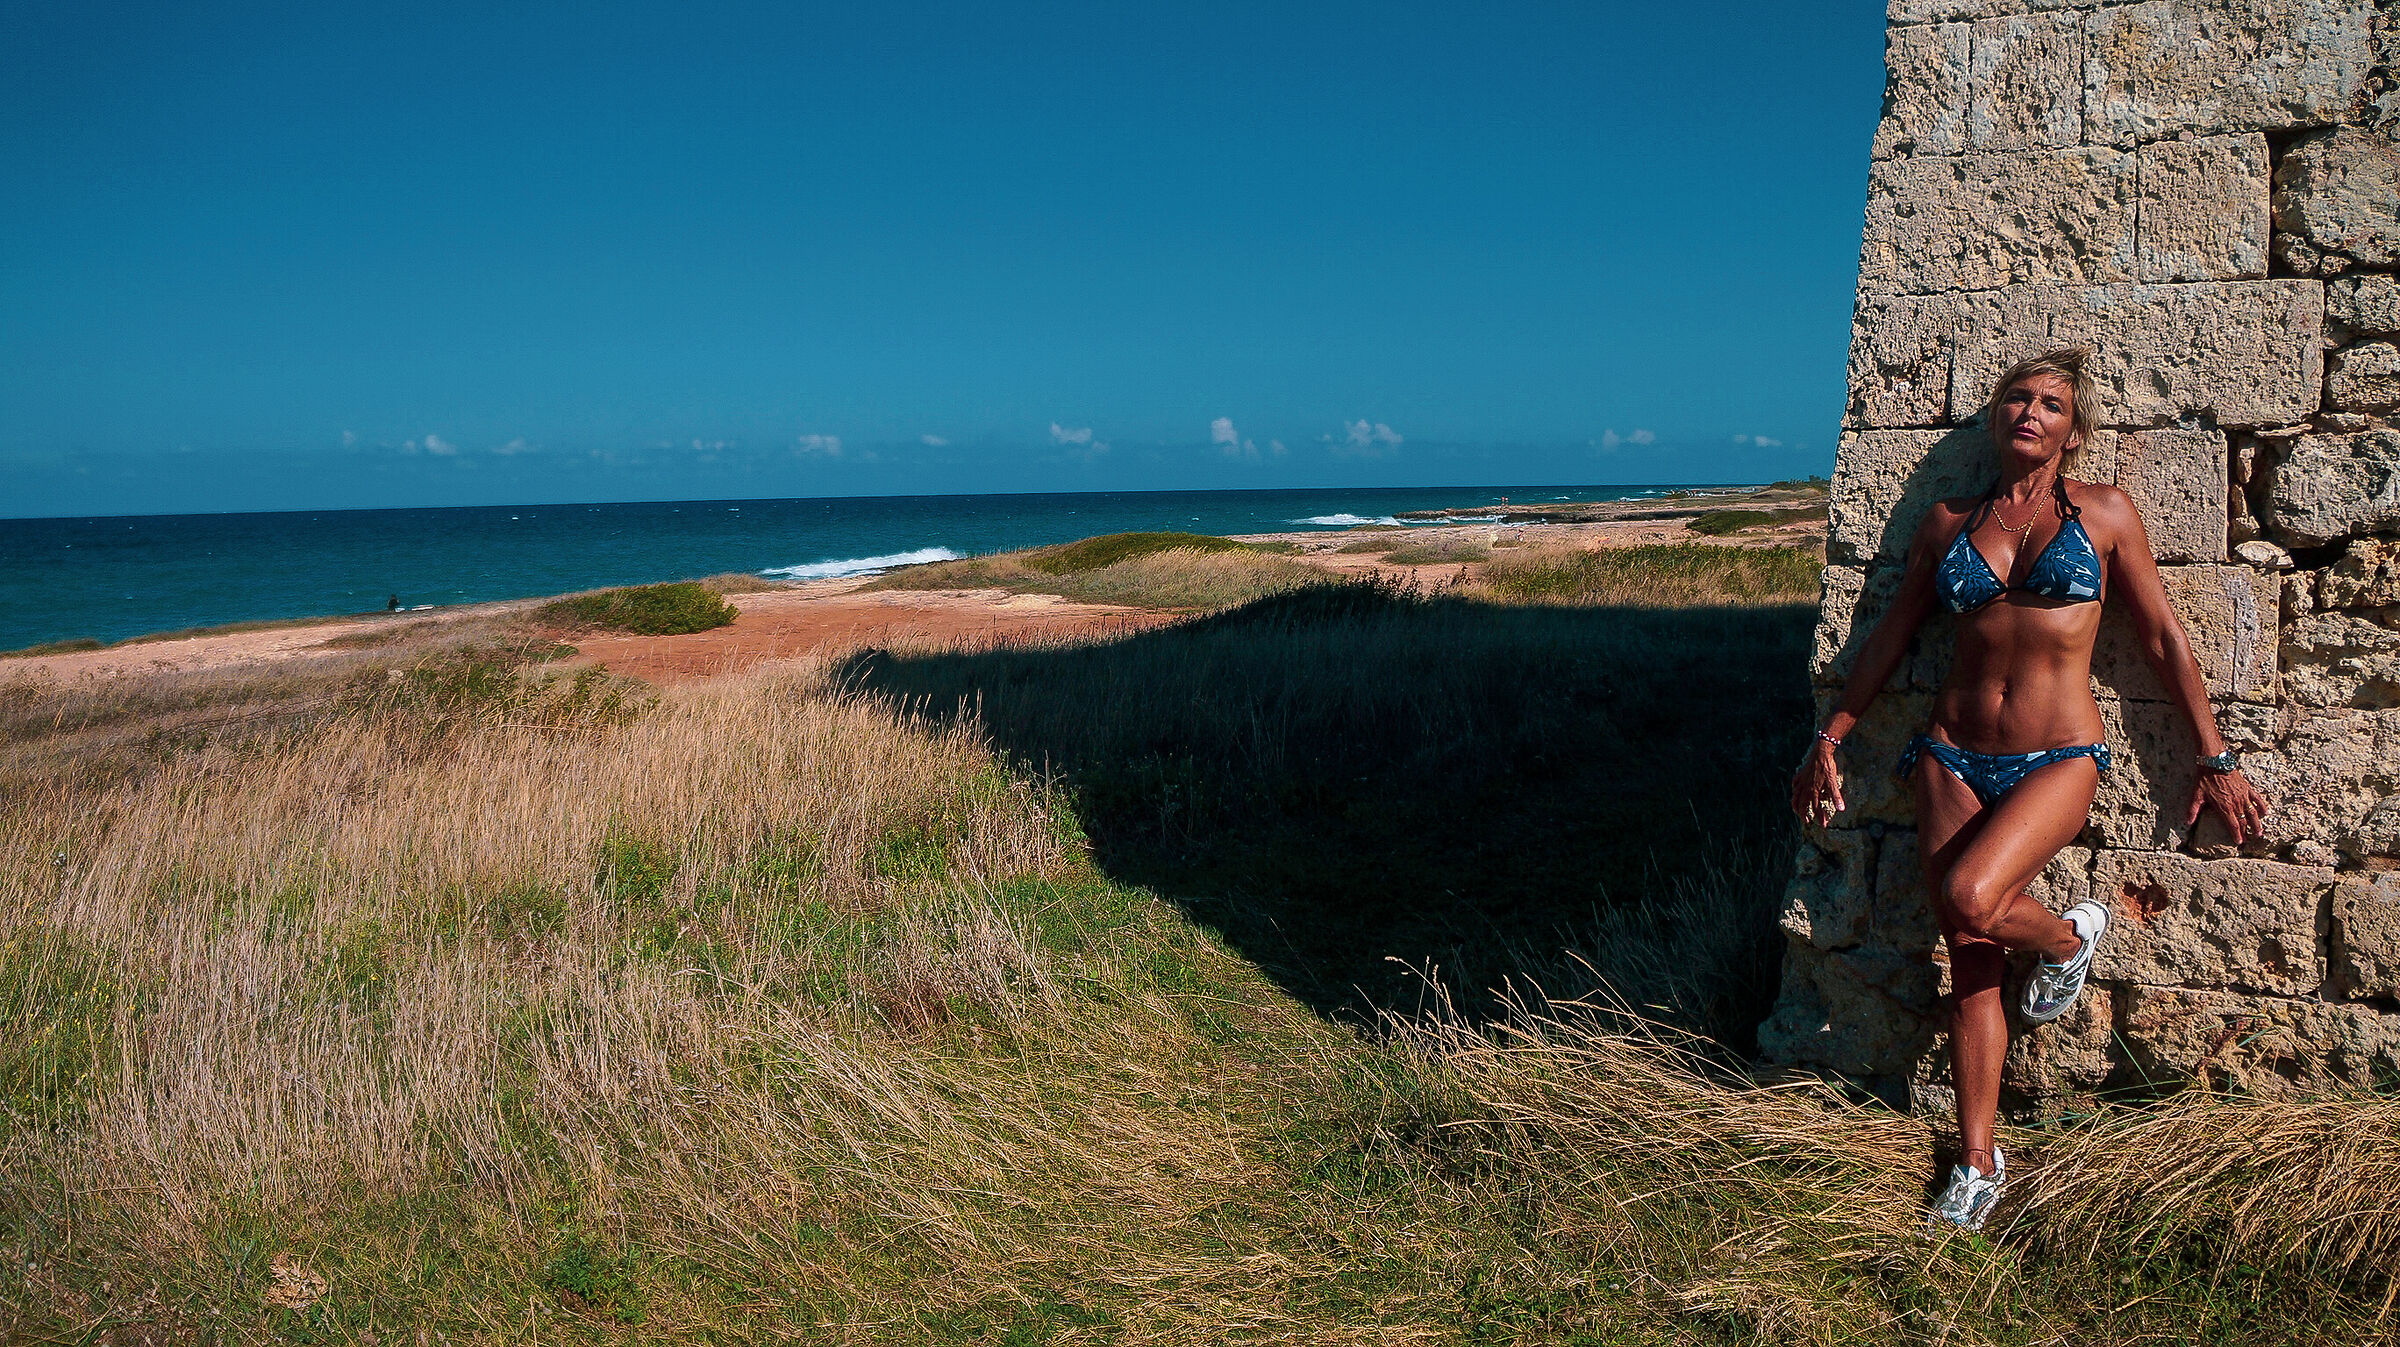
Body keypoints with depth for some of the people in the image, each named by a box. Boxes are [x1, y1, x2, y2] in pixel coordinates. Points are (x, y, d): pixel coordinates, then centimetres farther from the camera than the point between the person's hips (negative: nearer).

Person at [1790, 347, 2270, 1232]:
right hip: (1954, 755, 3)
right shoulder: (1949, 523, 8)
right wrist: (1829, 739, 14)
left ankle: (2071, 937, 8)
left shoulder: (2102, 515, 3)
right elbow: (1892, 633, 15)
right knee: (1970, 966, 3)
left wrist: (2216, 761, 4)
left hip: (2058, 759, -3)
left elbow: (2163, 639, 5)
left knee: (1969, 899, -28)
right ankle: (1978, 1163, 15)